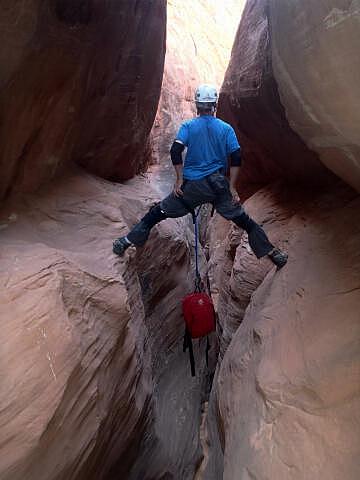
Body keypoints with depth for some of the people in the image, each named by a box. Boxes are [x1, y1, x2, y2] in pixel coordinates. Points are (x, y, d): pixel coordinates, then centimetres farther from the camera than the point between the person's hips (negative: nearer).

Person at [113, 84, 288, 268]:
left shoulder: (188, 126, 1)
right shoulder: (226, 128, 5)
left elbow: (175, 152, -10)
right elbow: (236, 158, -2)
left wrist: (179, 179, -3)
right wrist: (232, 187, 1)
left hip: (191, 185, -1)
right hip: (218, 185, 1)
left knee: (157, 213, 12)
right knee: (244, 221, 11)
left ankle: (128, 241, 15)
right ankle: (271, 252, 14)